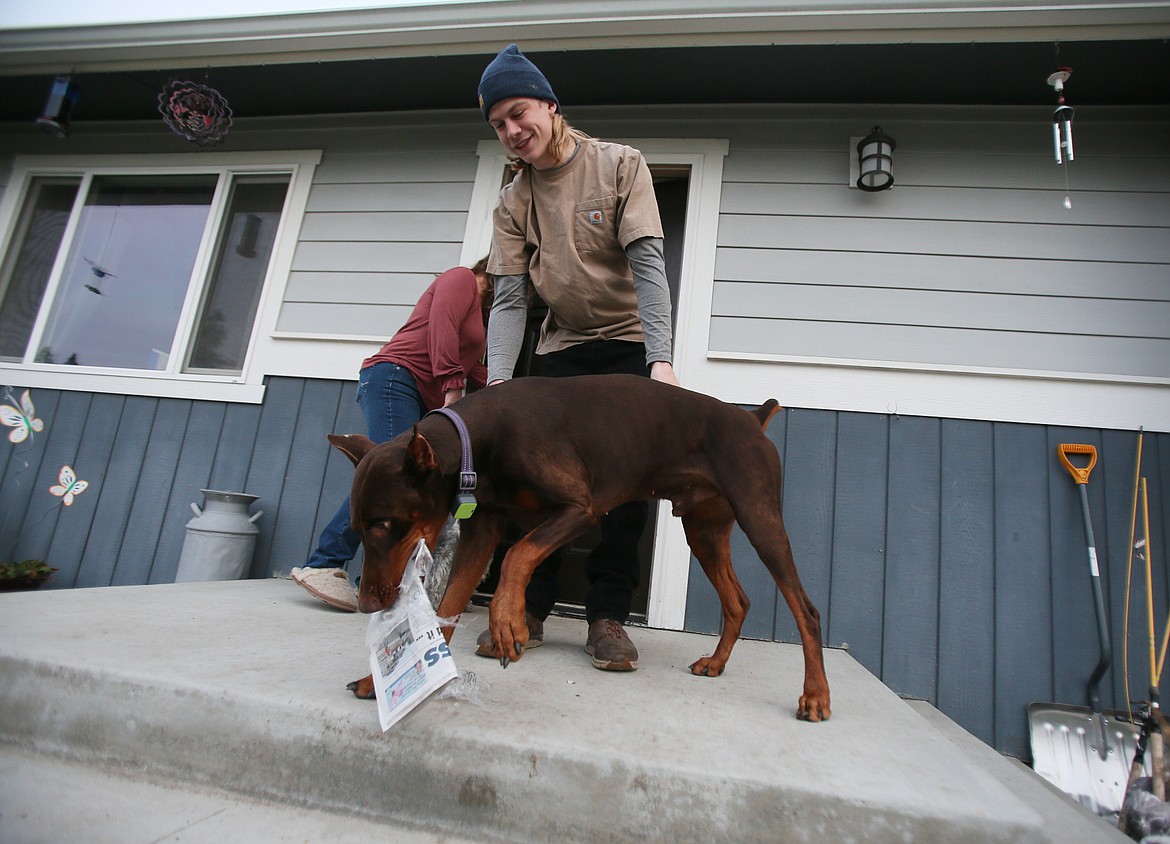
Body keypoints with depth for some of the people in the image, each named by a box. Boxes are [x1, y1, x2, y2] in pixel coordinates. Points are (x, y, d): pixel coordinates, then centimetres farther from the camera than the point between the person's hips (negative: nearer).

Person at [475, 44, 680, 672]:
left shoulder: (620, 165, -7)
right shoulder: (513, 202, 1)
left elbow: (648, 263, -18)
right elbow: (510, 296, -7)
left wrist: (660, 360, -31)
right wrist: (498, 379, -24)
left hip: (631, 343, -2)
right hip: (562, 349, 3)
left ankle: (608, 615, 4)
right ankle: (528, 608, 7)